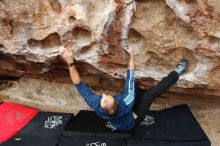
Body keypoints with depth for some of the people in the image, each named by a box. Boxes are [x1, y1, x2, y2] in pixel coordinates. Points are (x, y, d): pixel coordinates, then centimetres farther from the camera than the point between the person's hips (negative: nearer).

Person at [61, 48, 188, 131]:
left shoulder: (96, 105, -40)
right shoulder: (126, 104, -47)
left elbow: (79, 85, -31)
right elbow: (130, 78, -35)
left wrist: (70, 62, -30)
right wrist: (132, 56, -23)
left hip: (119, 124, 4)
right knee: (151, 93, -7)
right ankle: (176, 74, 10)